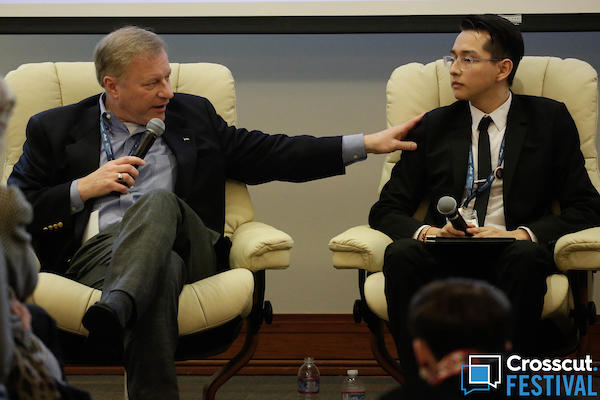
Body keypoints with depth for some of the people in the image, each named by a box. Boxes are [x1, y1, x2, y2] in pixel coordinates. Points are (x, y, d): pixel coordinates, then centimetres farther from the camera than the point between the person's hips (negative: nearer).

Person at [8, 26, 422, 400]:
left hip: (190, 250, 1)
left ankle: (116, 308, -57)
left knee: (159, 200, -33)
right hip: (100, 250, -1)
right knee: (162, 267, -36)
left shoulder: (193, 114, 23)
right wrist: (83, 189, -2)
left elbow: (269, 154, 19)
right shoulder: (54, 129, 16)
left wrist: (368, 144, 11)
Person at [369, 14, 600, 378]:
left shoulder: (550, 120, 10)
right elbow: (385, 210, 13)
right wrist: (426, 231, -11)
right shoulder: (434, 126, 15)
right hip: (445, 259, 2)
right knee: (401, 255, -31)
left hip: (512, 257, -2)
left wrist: (521, 234, -14)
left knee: (526, 257, -36)